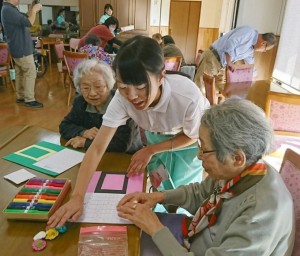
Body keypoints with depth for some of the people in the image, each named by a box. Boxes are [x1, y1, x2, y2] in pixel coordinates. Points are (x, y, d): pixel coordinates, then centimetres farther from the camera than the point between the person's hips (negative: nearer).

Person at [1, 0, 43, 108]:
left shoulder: (10, 9, 13)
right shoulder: (8, 10, -20)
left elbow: (25, 19, 19)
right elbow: (28, 23, -25)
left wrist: (32, 9, 7)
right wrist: (34, 10, -12)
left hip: (19, 48, 10)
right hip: (22, 49, -10)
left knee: (20, 73, 14)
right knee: (30, 73, -6)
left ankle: (20, 97, 22)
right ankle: (29, 100, -2)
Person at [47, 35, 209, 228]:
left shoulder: (188, 97, -41)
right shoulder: (122, 98, -35)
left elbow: (193, 136, -19)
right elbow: (97, 148, -32)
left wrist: (151, 150, -19)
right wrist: (77, 197, -41)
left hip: (189, 141, -2)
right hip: (157, 136, 2)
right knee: (159, 191, 11)